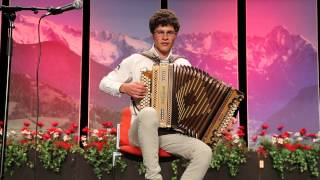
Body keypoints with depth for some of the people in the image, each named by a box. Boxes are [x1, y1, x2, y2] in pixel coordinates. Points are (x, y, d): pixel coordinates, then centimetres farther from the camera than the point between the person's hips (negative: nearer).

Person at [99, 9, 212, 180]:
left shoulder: (183, 64, 10)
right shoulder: (136, 60, 3)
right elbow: (104, 83, 7)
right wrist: (125, 88, -12)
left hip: (171, 133, 3)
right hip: (141, 131, -2)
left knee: (204, 152, -24)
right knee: (149, 112, -38)